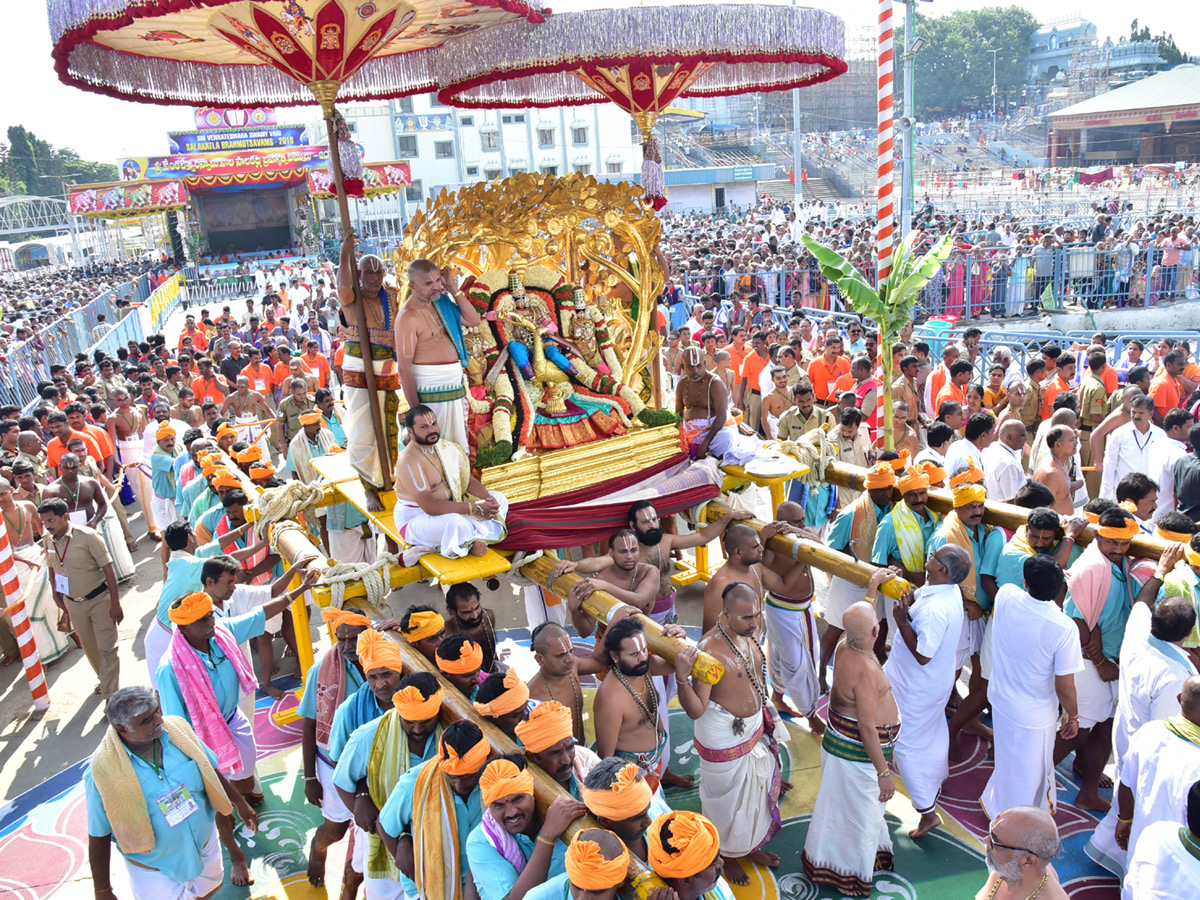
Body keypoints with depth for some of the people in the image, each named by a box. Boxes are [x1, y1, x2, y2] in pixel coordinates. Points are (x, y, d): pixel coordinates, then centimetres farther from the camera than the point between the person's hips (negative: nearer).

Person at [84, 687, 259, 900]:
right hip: (154, 870, -4)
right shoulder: (103, 771, -28)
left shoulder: (177, 729, -18)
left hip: (205, 843, 4)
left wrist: (240, 803, 8)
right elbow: (98, 837, -16)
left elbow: (211, 771, -2)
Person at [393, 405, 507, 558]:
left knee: (499, 499, 4)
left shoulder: (446, 447, 2)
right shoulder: (409, 461, -24)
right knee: (455, 523, -40)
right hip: (416, 519, -9)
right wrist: (473, 508, -29)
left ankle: (470, 540, -12)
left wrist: (488, 498, -14)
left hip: (448, 506, 9)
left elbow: (468, 480, 8)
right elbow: (429, 506, -30)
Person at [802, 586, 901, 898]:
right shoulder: (866, 669, -33)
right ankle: (850, 872, 29)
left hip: (840, 741, 10)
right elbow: (867, 727, -30)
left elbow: (861, 618, 17)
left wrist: (873, 585, 25)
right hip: (858, 753, -10)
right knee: (859, 813, 10)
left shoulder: (844, 647, -7)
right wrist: (884, 772, -23)